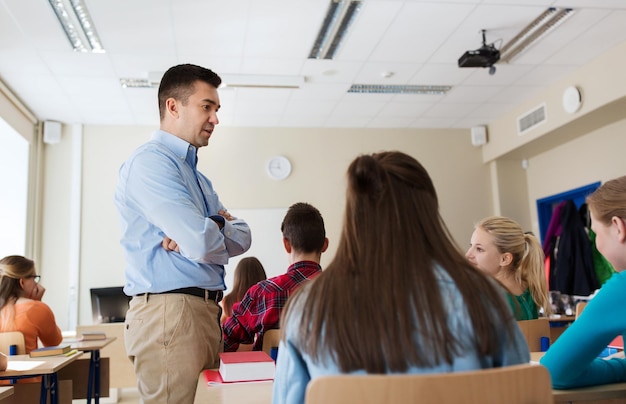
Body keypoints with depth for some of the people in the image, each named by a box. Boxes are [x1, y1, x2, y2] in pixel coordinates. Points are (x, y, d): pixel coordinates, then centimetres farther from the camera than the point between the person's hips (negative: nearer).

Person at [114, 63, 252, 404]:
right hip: (170, 312, -9)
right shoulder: (150, 162, -10)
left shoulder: (197, 176, 20)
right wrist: (220, 226, 2)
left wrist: (208, 228, -11)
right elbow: (201, 245, -21)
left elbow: (243, 238, 9)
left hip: (206, 312, 9)